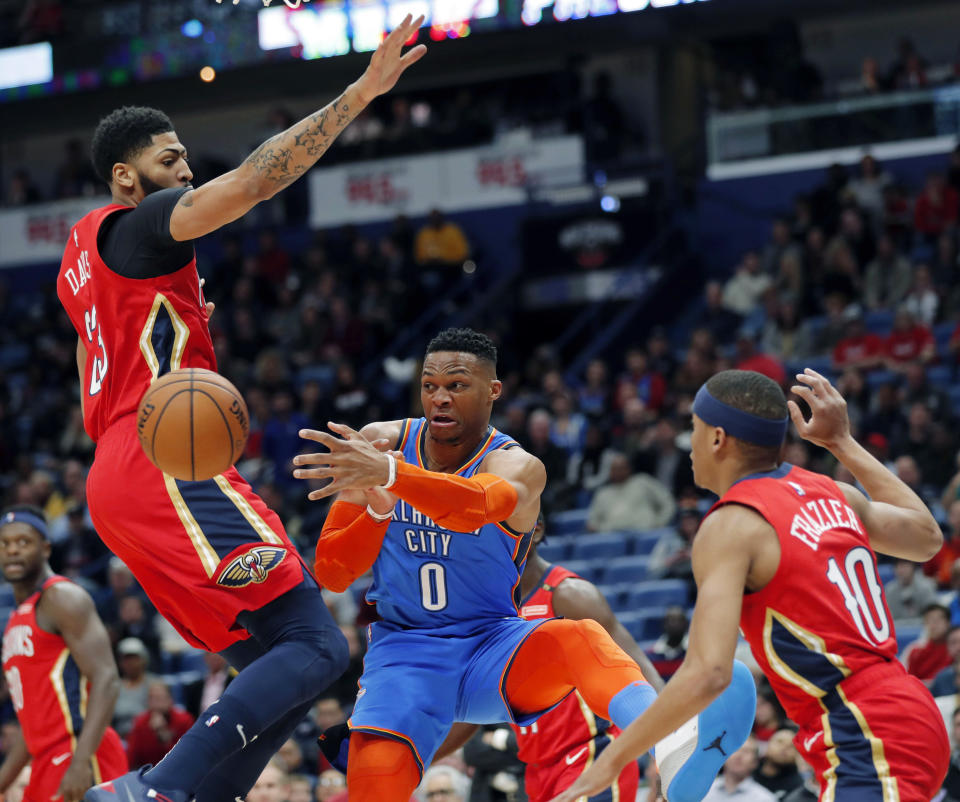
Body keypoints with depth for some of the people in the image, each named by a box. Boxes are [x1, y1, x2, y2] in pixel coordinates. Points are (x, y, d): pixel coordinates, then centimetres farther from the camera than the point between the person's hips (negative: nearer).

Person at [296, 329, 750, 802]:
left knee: (576, 639, -33)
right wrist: (377, 509, -21)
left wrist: (388, 474, -54)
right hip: (404, 650, 1)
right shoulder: (380, 443, -1)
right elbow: (330, 573, 0)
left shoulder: (516, 466, -10)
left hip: (491, 644, -1)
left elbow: (478, 505, -37)